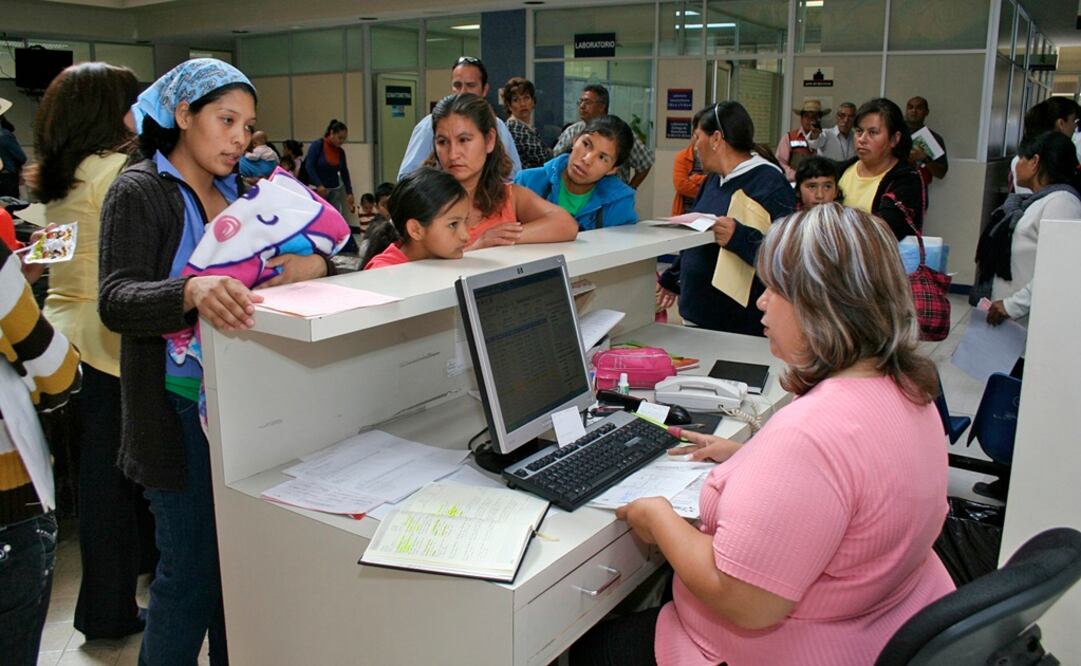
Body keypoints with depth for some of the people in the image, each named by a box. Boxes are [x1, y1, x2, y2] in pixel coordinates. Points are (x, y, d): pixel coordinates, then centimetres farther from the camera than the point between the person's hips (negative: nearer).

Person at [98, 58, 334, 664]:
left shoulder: (241, 190, 12)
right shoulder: (139, 192, -5)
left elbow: (334, 253, 8)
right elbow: (116, 300, -18)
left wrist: (313, 264, -16)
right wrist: (192, 291, -38)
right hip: (184, 407, -5)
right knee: (192, 571, 1)